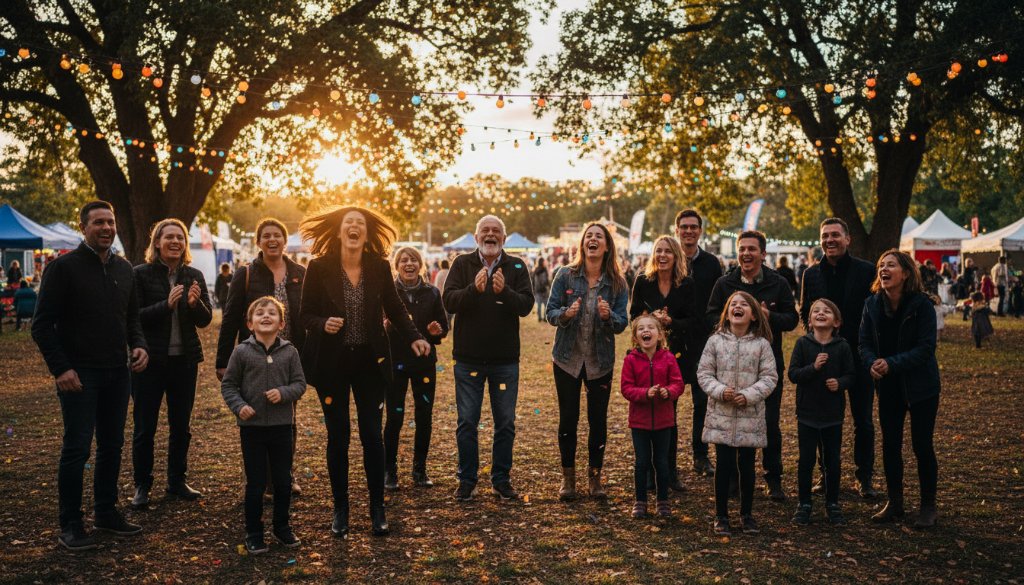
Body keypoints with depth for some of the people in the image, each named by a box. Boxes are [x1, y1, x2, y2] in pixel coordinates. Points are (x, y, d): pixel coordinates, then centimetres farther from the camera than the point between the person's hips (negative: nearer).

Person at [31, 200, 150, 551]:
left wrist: (138, 345, 0)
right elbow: (42, 325, -8)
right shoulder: (64, 267, -7)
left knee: (112, 446, 12)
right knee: (77, 449, -2)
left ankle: (107, 513, 24)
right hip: (79, 374, -6)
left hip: (117, 373, 6)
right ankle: (70, 525, 9)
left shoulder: (124, 269, 11)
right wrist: (60, 368, -15)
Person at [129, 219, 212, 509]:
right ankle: (142, 485, 17)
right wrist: (166, 304, -25)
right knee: (145, 427, 4)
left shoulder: (194, 276, 5)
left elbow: (205, 320, 3)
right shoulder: (141, 274, -6)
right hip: (150, 361, -4)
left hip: (185, 361, 4)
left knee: (181, 425, 13)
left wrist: (195, 303, -18)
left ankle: (177, 480, 26)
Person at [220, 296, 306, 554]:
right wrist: (239, 406, -14)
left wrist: (283, 393, -17)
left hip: (282, 426, 2)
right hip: (252, 426, -2)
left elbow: (300, 383, 2)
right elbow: (228, 385, 1)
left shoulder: (289, 352, -2)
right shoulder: (241, 352, -5)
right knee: (255, 483, 6)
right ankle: (253, 532, 20)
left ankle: (282, 526, 29)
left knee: (284, 480, 11)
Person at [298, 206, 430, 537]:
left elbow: (394, 308, 7)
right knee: (338, 436, 6)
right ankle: (340, 510, 20)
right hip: (331, 362, -1)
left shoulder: (379, 267, -1)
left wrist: (413, 337, -9)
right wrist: (323, 324, -23)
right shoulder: (319, 268, -5)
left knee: (372, 435, 2)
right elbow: (305, 314, -1)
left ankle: (377, 510, 15)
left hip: (370, 361, 1)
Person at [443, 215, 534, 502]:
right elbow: (449, 301, -12)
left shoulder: (516, 267, 2)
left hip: (505, 360, 1)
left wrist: (505, 291, -28)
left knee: (505, 423, 8)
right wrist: (474, 289, -29)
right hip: (468, 358, -1)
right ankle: (467, 480, 18)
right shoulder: (462, 264, 1)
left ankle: (501, 480, 21)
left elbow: (527, 305, -9)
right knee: (467, 422, 5)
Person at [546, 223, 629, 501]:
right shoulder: (566, 275, -5)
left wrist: (608, 315, -26)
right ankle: (568, 477, 19)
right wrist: (566, 313, -26)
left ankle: (594, 477, 21)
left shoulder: (617, 283, -3)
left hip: (600, 361, 1)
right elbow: (550, 312, -5)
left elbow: (622, 323, -5)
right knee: (568, 418, 5)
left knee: (598, 420, 6)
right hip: (568, 358, -1)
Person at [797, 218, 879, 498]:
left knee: (863, 422, 6)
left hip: (858, 356, -2)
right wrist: (811, 323, -9)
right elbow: (803, 312, 13)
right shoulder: (811, 274, 6)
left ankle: (865, 477, 18)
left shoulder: (866, 271, -3)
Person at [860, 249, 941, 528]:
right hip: (888, 386, 4)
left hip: (920, 385, -4)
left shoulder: (921, 304, -16)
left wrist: (892, 364, -28)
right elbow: (864, 342, -2)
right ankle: (894, 503, 23)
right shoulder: (872, 304, -3)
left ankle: (928, 506, 18)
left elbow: (925, 349, -19)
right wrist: (872, 363, -23)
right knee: (889, 444, 9)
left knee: (922, 445, 2)